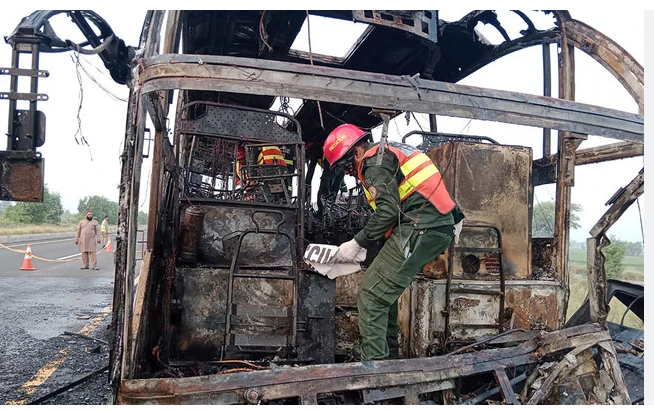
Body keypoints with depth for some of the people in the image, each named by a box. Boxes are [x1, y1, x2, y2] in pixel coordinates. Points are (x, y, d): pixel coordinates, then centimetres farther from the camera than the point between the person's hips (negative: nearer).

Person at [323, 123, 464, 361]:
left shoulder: (374, 161, -6)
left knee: (371, 295, -7)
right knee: (385, 289, 19)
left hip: (420, 231, -10)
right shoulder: (389, 152, 24)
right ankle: (389, 355, 25)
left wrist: (356, 244, -9)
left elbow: (388, 210, -16)